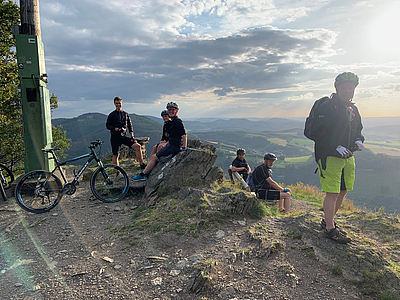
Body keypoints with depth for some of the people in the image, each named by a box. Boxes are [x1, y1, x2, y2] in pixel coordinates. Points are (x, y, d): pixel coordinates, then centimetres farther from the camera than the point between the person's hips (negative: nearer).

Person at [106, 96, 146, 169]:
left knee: (137, 146, -16)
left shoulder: (126, 114, 14)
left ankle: (142, 165, -13)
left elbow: (130, 126, 14)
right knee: (115, 155, 0)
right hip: (115, 137, -2)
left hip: (124, 136, 2)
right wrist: (118, 129, -18)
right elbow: (108, 126, -3)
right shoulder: (112, 115, 4)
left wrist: (132, 137, 2)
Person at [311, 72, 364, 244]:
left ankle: (328, 220, 30)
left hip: (348, 157, 9)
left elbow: (358, 130, 24)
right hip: (329, 157, -8)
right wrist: (337, 147, -25)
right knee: (332, 193, -7)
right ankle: (329, 229, 6)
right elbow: (320, 134, -17)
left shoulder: (352, 109, 16)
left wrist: (359, 141, 3)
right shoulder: (327, 107, -10)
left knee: (343, 191, 13)